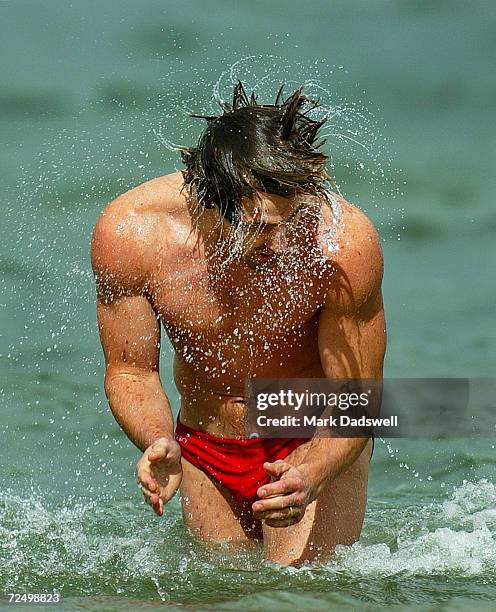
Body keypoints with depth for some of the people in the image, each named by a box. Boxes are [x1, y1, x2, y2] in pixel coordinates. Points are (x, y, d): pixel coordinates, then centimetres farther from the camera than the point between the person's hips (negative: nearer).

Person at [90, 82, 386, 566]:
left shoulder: (344, 243, -33)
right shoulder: (127, 234, -28)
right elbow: (130, 370, -13)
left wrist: (310, 476, -45)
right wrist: (159, 443, -35)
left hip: (317, 446, -2)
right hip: (204, 451, 2)